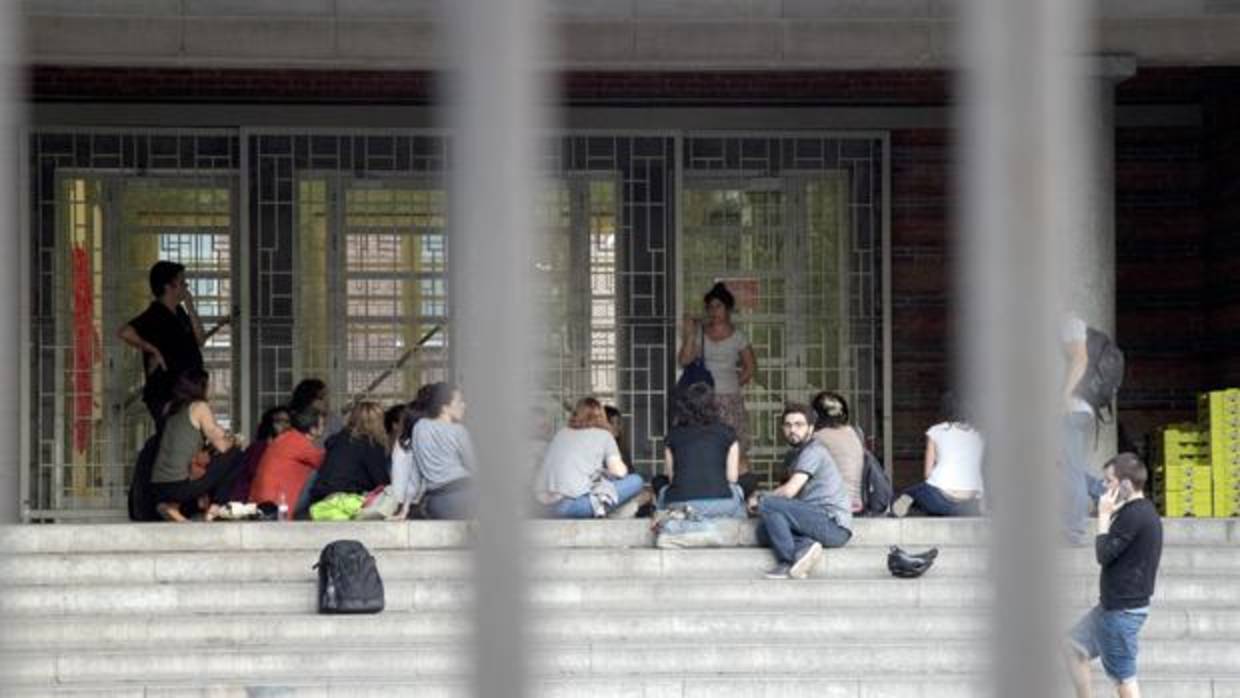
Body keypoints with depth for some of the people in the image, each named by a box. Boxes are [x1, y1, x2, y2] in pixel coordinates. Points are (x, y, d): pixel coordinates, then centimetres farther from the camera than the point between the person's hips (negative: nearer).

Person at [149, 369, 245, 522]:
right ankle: (215, 507, 3)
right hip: (179, 485, -7)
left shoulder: (171, 409, 18)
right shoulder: (200, 407, -2)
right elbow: (221, 446, -3)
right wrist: (235, 441, 20)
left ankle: (173, 506, 9)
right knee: (235, 455, 5)